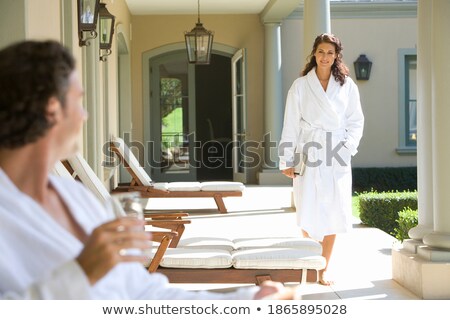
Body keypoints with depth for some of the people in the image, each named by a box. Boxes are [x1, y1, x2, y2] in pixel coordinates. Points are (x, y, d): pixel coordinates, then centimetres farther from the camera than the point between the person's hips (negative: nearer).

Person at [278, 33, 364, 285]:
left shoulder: (347, 85, 7)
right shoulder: (300, 86, 4)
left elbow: (356, 121, 9)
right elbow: (291, 125, 2)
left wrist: (348, 145, -8)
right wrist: (287, 160, -3)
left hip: (337, 158, 1)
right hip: (309, 155, -1)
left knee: (333, 213, 1)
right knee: (308, 213, -4)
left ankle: (325, 269, 13)